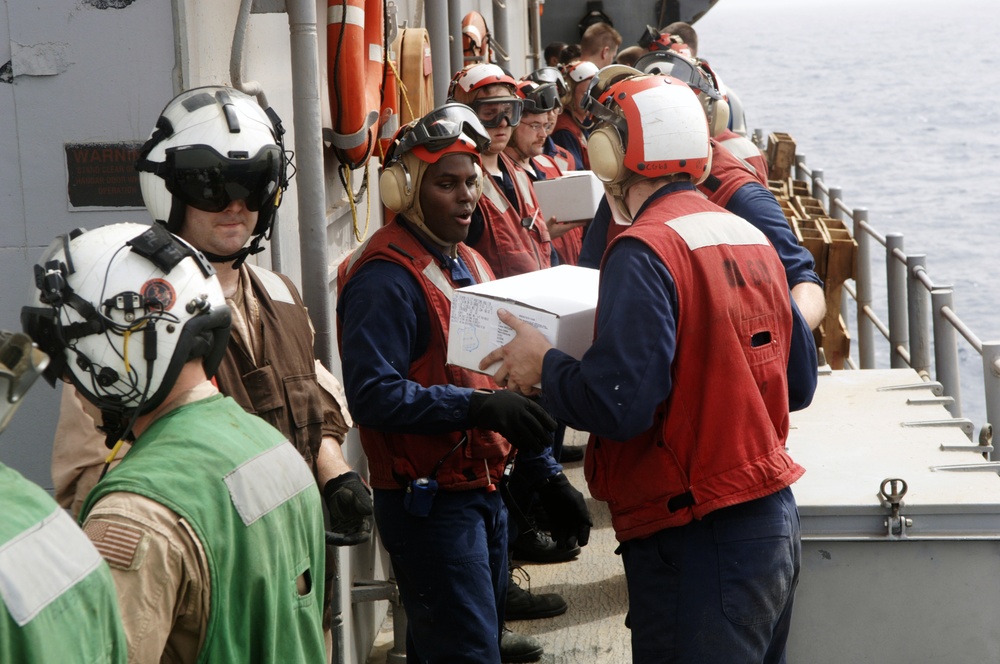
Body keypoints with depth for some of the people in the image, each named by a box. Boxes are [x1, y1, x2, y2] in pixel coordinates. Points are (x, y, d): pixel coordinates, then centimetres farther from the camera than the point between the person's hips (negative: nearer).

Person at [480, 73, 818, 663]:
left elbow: (617, 403, -23)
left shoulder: (646, 250, -16)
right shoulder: (751, 239, 9)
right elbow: (799, 382, 17)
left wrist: (544, 367, -6)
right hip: (774, 524, 9)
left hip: (696, 545, -9)